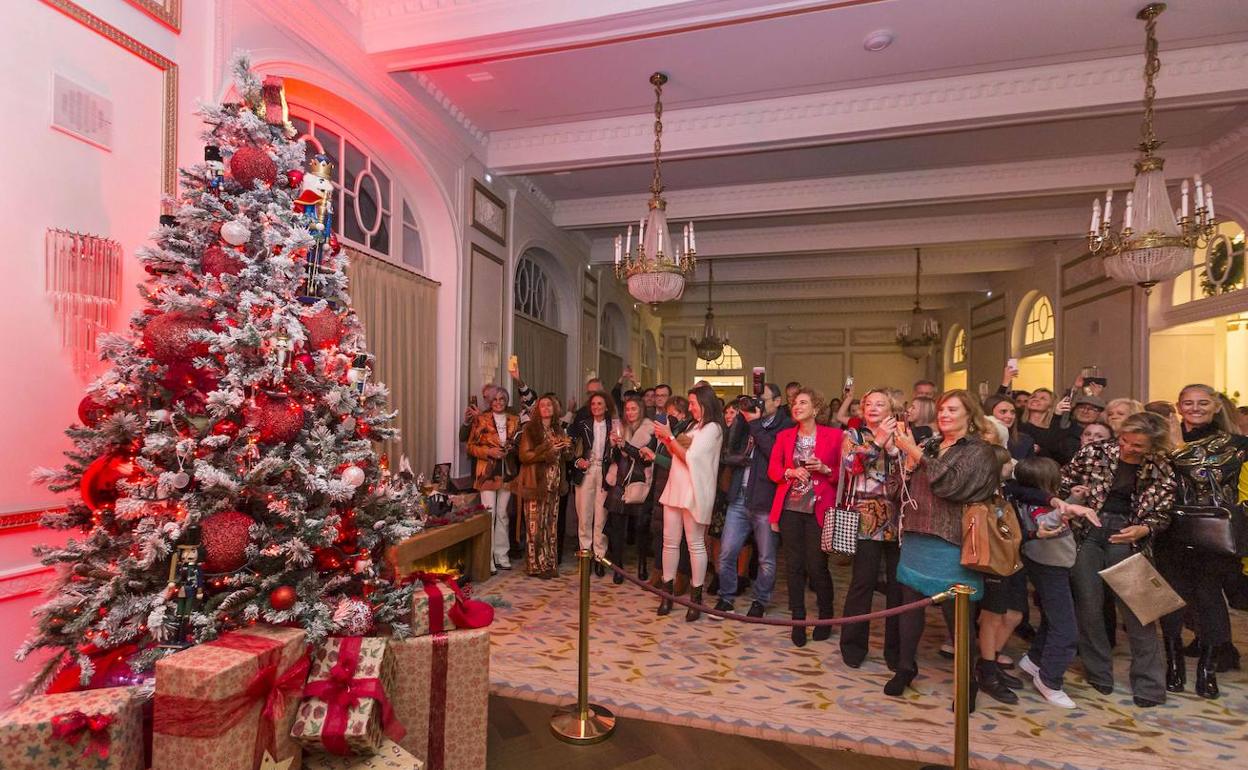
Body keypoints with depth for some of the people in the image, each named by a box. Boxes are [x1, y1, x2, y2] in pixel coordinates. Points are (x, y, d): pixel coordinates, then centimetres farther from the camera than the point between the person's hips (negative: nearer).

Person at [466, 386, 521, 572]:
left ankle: (501, 555, 19)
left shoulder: (515, 421, 11)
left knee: (502, 514, 10)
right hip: (487, 473, -3)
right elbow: (471, 446, 0)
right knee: (489, 514, -5)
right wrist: (489, 451, -14)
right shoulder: (481, 420, 1)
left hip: (507, 473, 3)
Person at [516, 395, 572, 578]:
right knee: (536, 525, -3)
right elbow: (524, 455, -11)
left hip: (554, 484, 5)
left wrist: (565, 446, 1)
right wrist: (548, 449, -17)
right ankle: (536, 565, 8)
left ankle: (550, 563, 16)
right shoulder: (530, 429, -3)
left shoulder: (558, 430, 15)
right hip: (536, 483, -5)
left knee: (551, 524, 7)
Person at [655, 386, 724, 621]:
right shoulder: (693, 426, 18)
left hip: (694, 492, -8)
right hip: (675, 488, 8)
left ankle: (696, 597, 13)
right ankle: (667, 592, 19)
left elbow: (689, 457, -16)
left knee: (695, 544, 2)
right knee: (670, 542, 9)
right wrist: (665, 439, 4)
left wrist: (670, 436, -9)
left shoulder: (712, 428, -8)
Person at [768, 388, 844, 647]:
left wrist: (825, 469, -15)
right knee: (793, 565, 6)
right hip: (790, 508, 3)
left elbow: (843, 472, 3)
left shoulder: (834, 435, 1)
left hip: (819, 509, -2)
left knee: (816, 565, 1)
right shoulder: (784, 436, 8)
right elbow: (773, 470, 6)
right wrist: (790, 472, -12)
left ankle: (826, 616, 26)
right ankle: (798, 619, 20)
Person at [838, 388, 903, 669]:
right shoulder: (853, 435, 9)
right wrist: (878, 440, -13)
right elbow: (851, 463, -12)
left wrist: (892, 445, -10)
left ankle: (896, 649, 21)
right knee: (863, 582, -2)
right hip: (866, 519, -2)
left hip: (898, 519, 2)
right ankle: (853, 646, 14)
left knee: (899, 583, 5)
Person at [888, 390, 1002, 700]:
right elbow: (908, 483, 7)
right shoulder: (929, 445, 12)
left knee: (956, 611, 4)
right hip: (915, 536, 5)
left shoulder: (979, 451, -3)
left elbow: (949, 483, -18)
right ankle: (905, 666, 25)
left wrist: (914, 452, -17)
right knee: (910, 603, 10)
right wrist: (905, 453, -8)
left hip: (949, 543, -5)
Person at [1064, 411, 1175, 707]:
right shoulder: (1095, 452, -5)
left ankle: (1149, 683, 18)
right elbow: (1063, 480, 6)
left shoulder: (1161, 471, -2)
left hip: (1128, 539, 0)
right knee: (1089, 606, 6)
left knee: (1137, 608, 1)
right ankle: (1099, 673, 24)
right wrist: (1073, 494, -14)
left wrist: (1141, 530, -16)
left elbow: (1161, 516, 3)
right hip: (1087, 533, 0)